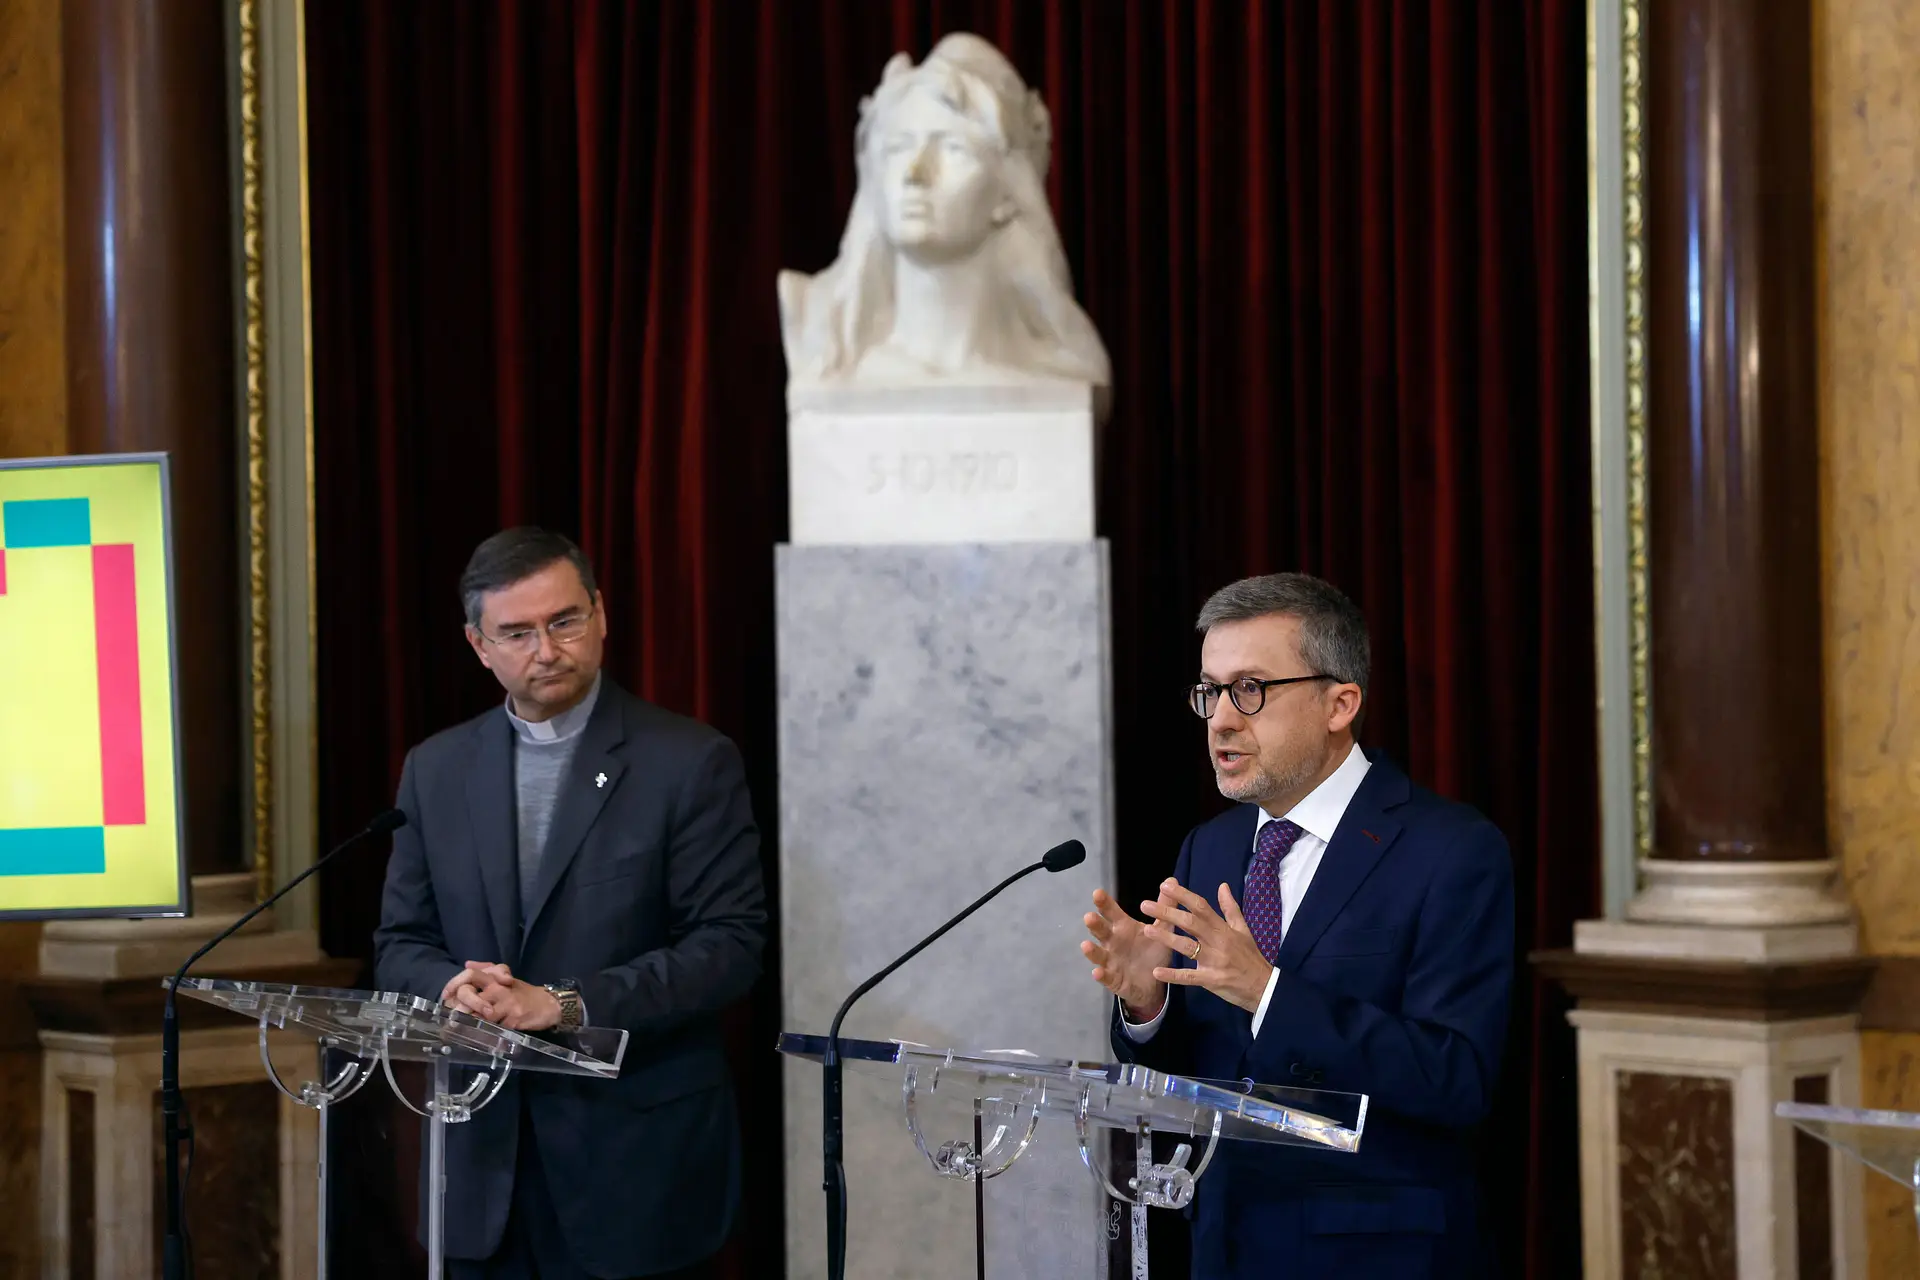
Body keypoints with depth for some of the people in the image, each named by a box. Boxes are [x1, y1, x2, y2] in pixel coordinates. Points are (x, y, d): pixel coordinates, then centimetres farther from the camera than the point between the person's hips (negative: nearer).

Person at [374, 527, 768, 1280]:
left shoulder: (692, 763, -4)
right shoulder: (436, 770, 10)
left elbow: (730, 944, -10)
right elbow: (400, 944, 12)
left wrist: (566, 1005, -18)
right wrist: (454, 987, -11)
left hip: (639, 1163, -4)